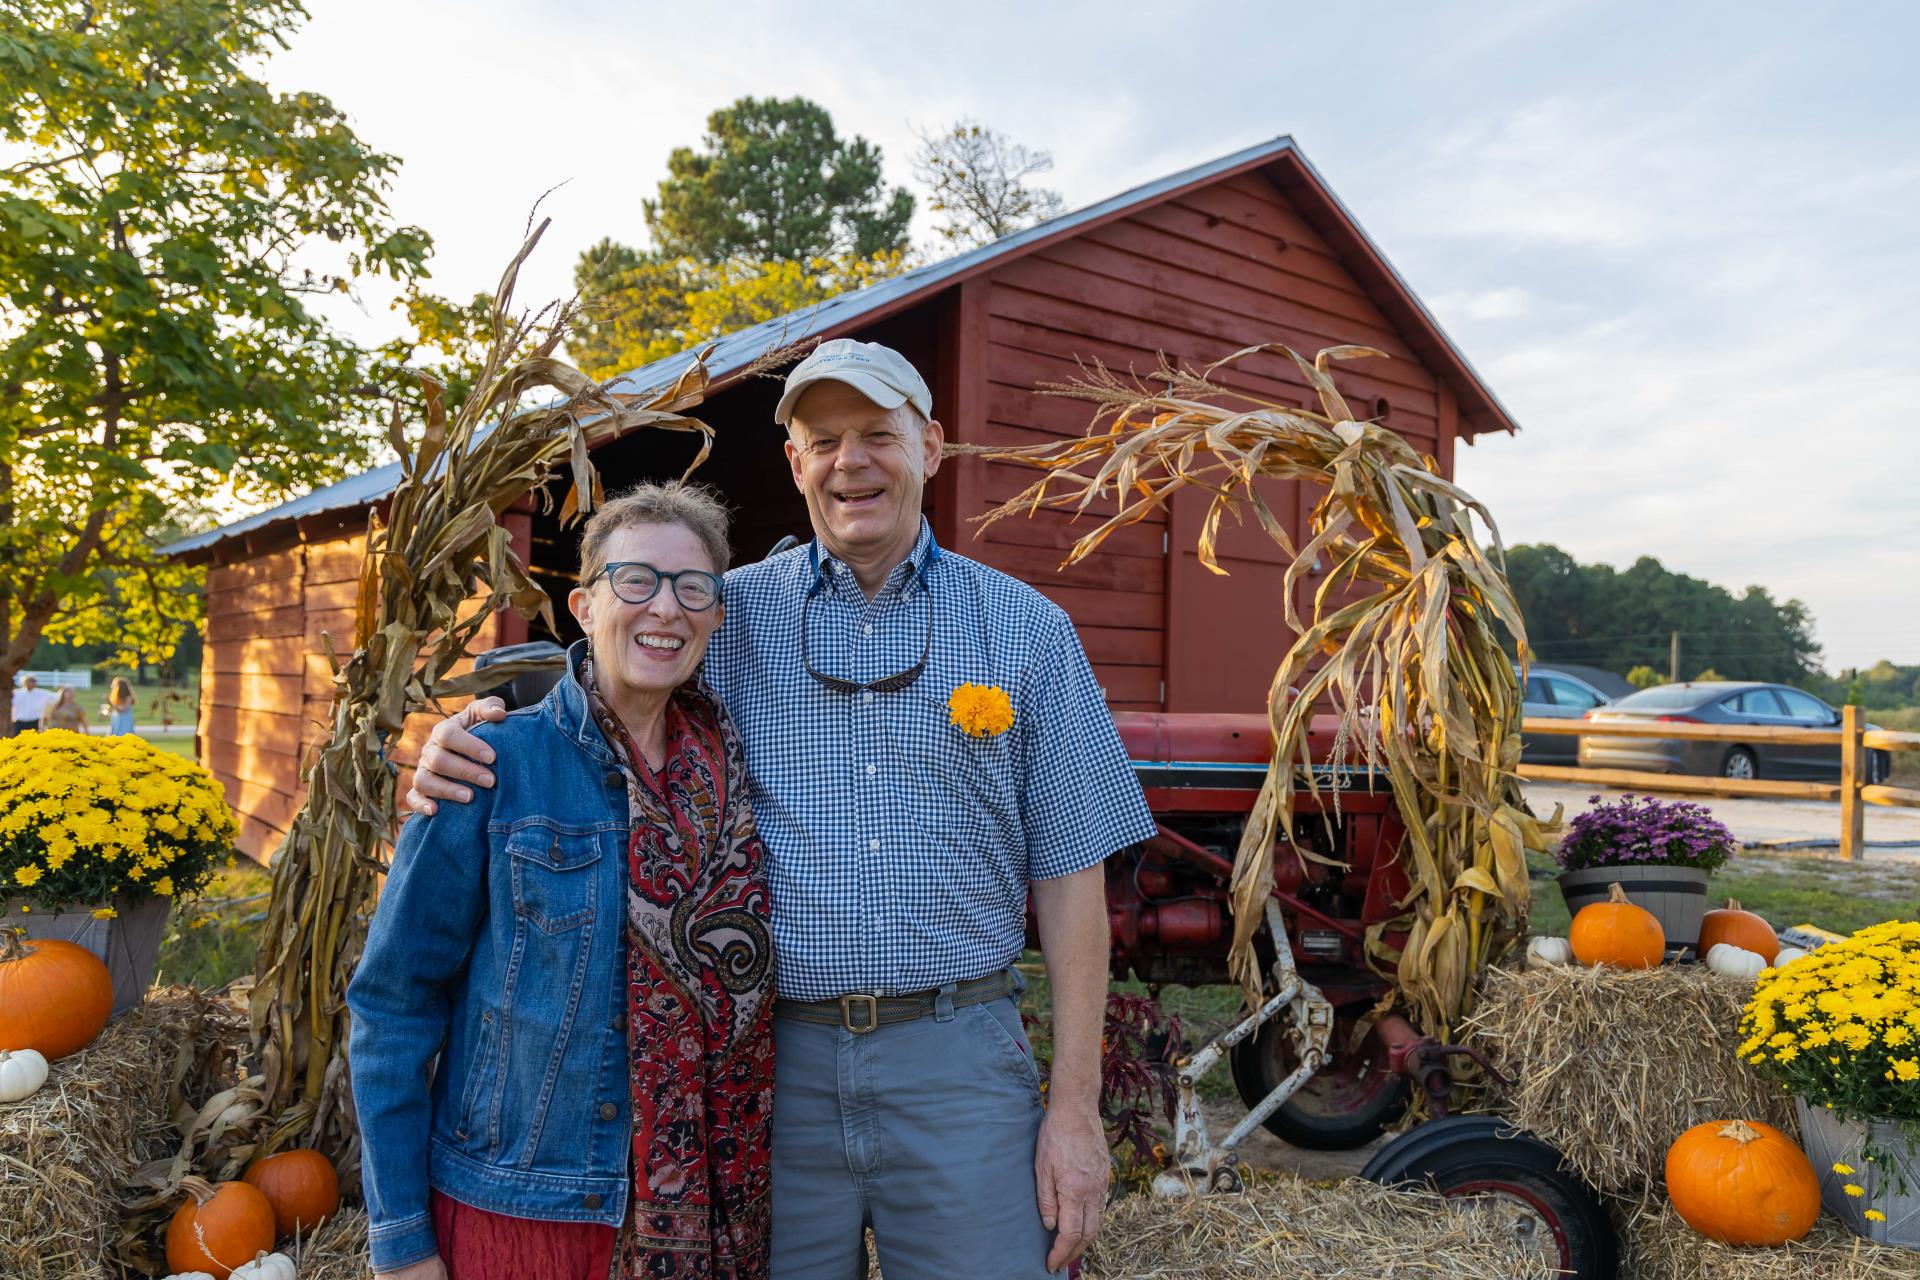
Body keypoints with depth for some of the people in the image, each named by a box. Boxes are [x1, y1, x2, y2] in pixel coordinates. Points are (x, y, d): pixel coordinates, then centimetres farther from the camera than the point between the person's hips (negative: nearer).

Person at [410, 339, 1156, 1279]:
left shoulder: (1026, 629, 2)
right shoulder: (732, 617, 3)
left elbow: (1068, 874, 1)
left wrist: (1076, 1104, -2)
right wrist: (465, 739, -9)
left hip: (957, 1061, 0)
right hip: (772, 1061, 1)